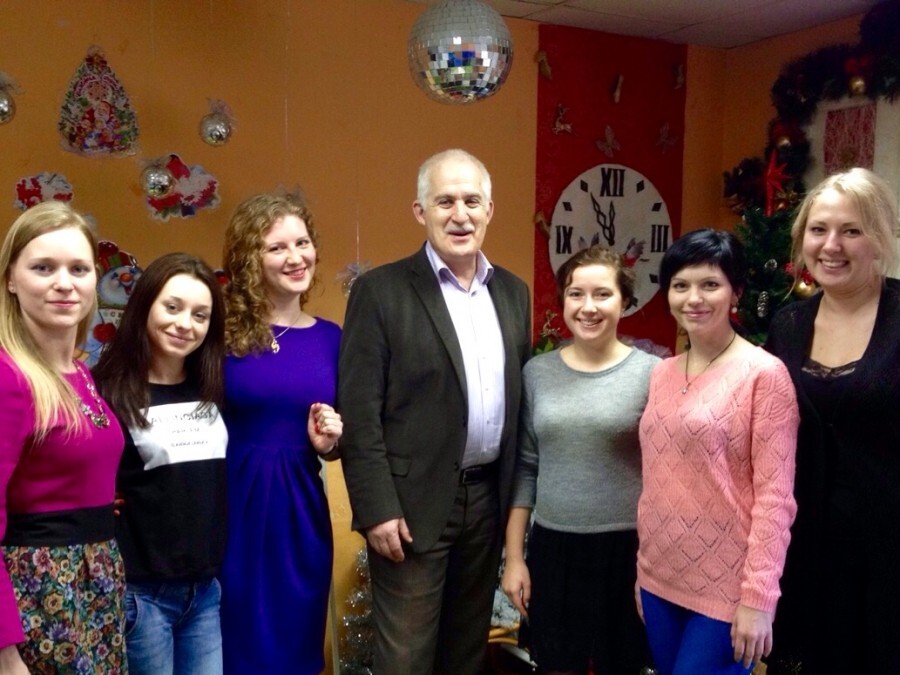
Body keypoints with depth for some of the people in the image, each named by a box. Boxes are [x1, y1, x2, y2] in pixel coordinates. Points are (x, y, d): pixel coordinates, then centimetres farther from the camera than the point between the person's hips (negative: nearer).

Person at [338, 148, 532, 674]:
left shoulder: (513, 292, 8)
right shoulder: (381, 291, -9)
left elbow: (517, 397, 12)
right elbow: (359, 413, -11)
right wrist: (377, 509, -15)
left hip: (489, 498, 5)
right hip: (414, 503, -5)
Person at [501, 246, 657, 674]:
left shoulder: (651, 373, -6)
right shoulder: (537, 371, 2)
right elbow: (525, 467, 6)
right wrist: (514, 556, 5)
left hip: (626, 550, -2)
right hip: (552, 548, 2)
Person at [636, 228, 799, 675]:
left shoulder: (764, 374, -12)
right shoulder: (662, 374, 7)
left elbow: (775, 496, -14)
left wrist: (758, 598, -16)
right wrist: (642, 569, 12)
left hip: (725, 589, -6)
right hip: (659, 579, 6)